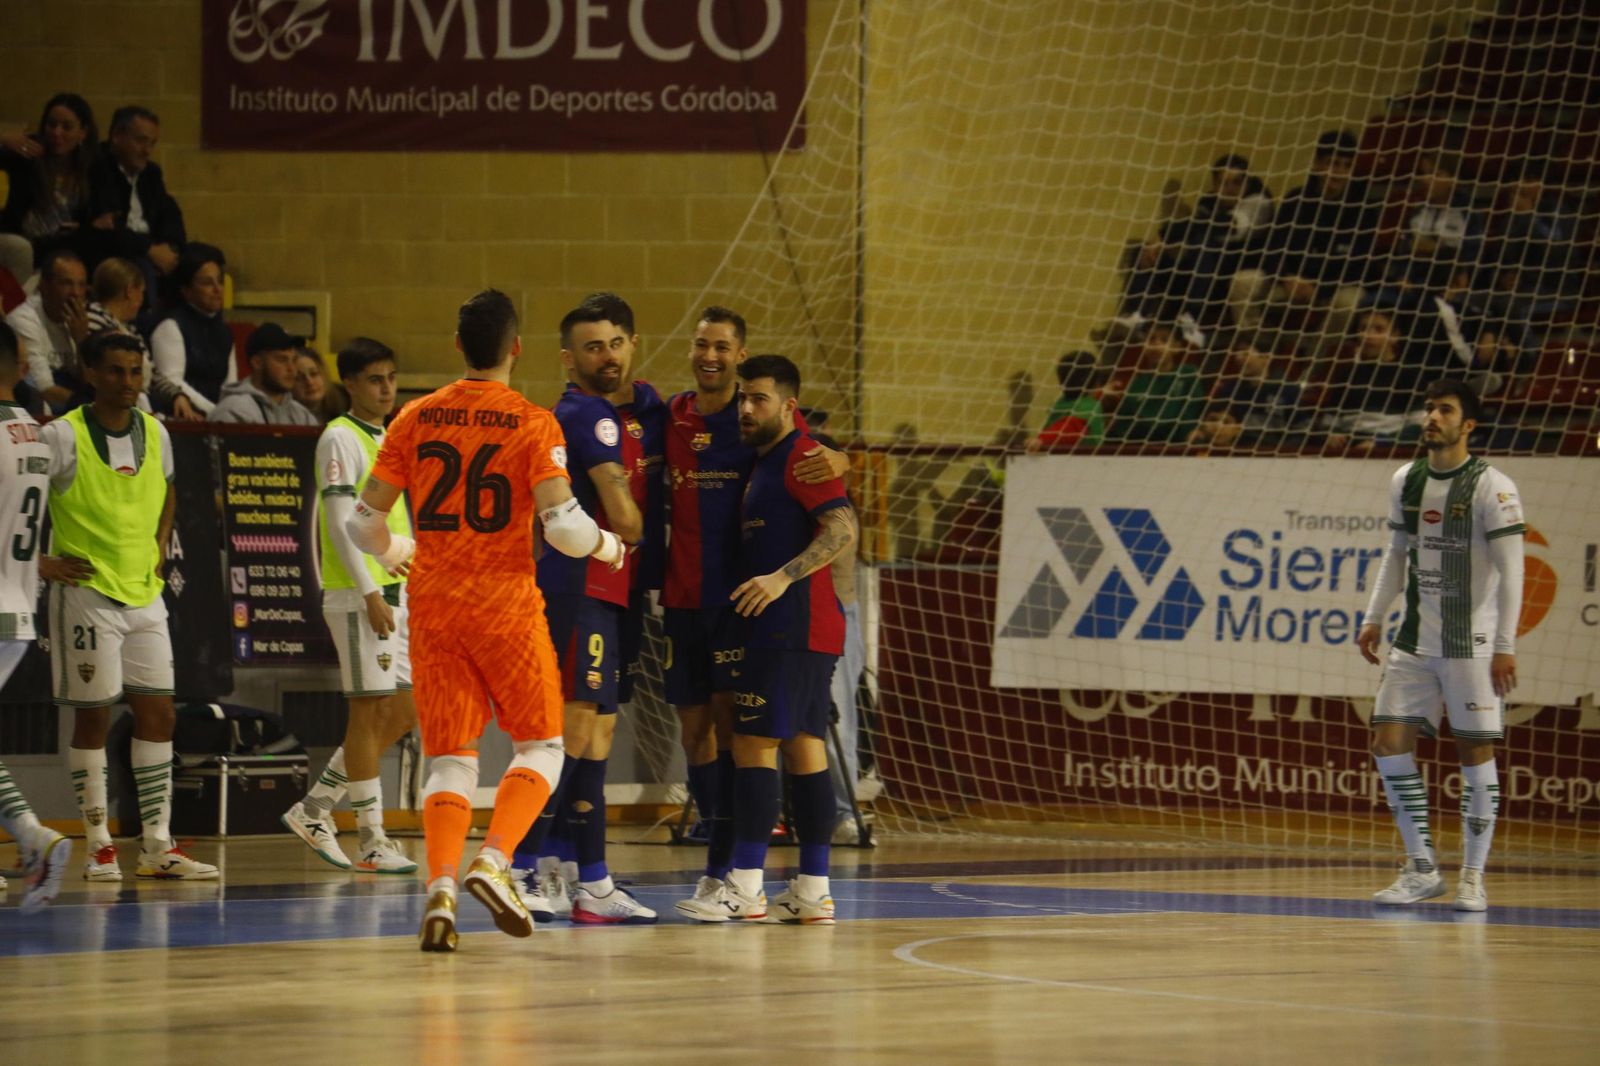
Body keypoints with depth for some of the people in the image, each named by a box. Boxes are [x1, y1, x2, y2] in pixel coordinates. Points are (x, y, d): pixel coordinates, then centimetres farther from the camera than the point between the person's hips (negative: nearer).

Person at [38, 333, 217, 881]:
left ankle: (158, 846, 8)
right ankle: (99, 846, 6)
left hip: (144, 594, 6)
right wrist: (38, 562, -12)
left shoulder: (154, 432, 7)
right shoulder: (62, 436, -12)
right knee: (92, 716, -1)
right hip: (86, 591, -6)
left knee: (158, 714, 3)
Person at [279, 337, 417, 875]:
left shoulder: (388, 440, 18)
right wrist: (370, 593, -20)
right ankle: (371, 841, -1)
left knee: (401, 715, 9)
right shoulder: (340, 438, -9)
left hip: (393, 593, 9)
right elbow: (339, 522, -15)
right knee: (371, 710, -6)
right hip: (356, 594, -9)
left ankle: (314, 810, 17)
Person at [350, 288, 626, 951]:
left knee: (450, 758, 7)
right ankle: (493, 863, -10)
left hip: (433, 604, 3)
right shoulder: (533, 425, -6)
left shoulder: (416, 419, 4)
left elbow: (363, 522, 5)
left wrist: (393, 552, 28)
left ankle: (440, 885, -13)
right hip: (506, 603, -3)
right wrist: (607, 546, 6)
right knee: (540, 745, 11)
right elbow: (562, 524, -15)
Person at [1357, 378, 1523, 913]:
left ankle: (1473, 877, 7)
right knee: (1389, 743, -2)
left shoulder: (1492, 488, -9)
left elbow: (1511, 571, -11)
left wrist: (1506, 646, -17)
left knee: (1476, 752, -2)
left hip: (1472, 644, -6)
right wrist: (1374, 618, 12)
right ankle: (1422, 868, 8)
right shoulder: (1405, 482, 9)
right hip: (1414, 642, 6)